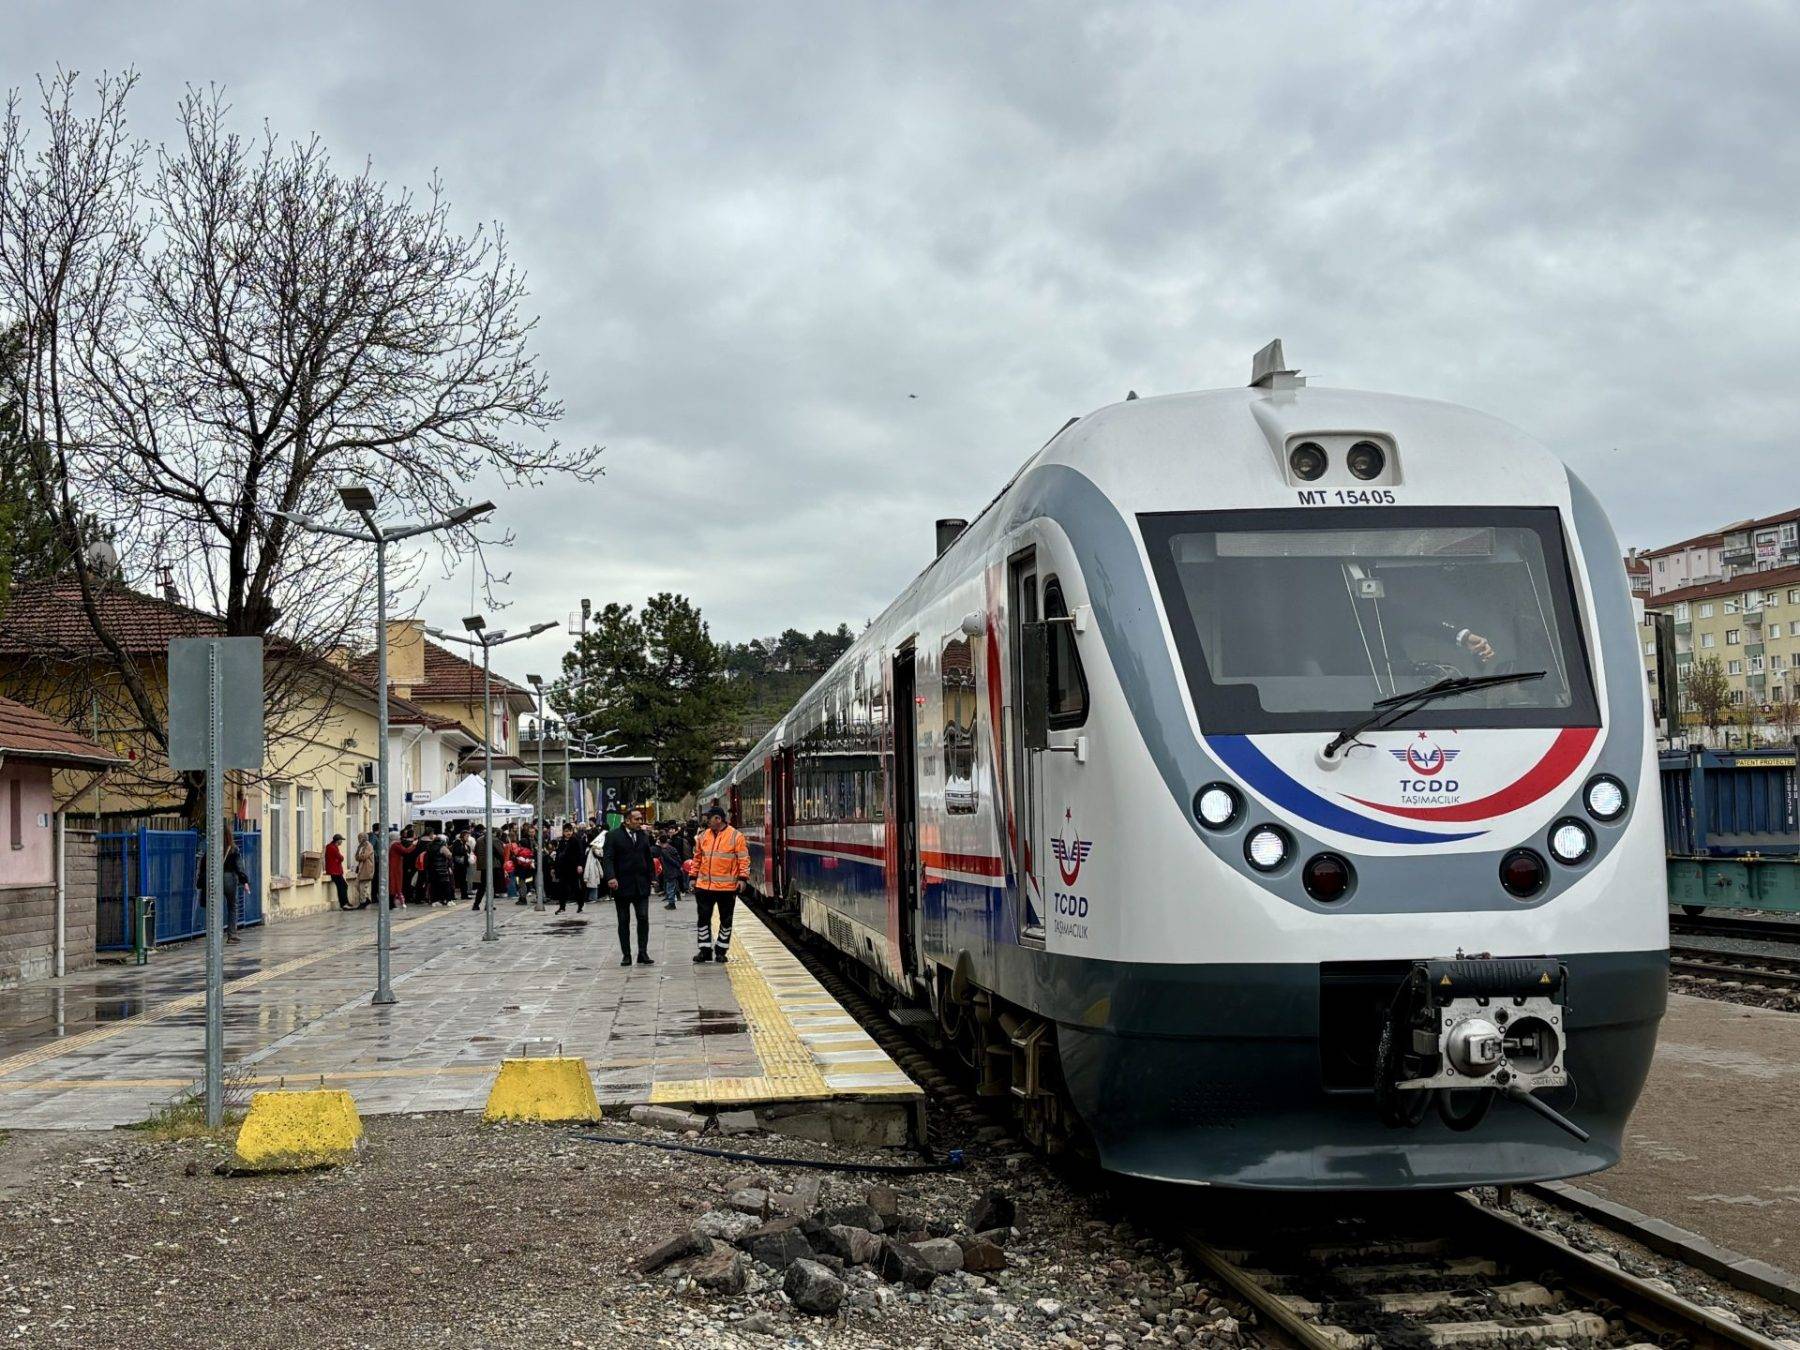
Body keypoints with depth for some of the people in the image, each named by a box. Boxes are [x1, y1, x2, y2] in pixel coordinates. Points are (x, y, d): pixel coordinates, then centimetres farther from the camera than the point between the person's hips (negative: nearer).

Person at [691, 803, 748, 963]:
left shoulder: (735, 836, -5)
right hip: (704, 885, 4)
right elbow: (697, 857, 16)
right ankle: (705, 950, 14)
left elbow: (744, 858, -5)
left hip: (727, 887, -4)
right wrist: (694, 877, 14)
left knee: (725, 920, 5)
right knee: (703, 919, 5)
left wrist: (742, 877, -13)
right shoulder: (703, 836, 8)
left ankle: (721, 950, 16)